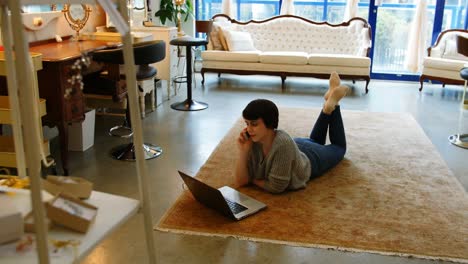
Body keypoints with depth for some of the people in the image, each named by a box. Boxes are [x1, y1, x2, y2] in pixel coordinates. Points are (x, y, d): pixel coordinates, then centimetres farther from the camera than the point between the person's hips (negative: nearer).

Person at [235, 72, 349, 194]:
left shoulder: (283, 144, -48)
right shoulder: (253, 141, -30)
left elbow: (276, 187, -42)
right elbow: (240, 181, -27)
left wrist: (252, 179, -26)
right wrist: (243, 152, -40)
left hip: (311, 159, -3)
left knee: (339, 147, 27)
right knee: (314, 141, 35)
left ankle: (332, 104, 27)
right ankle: (328, 107, 31)